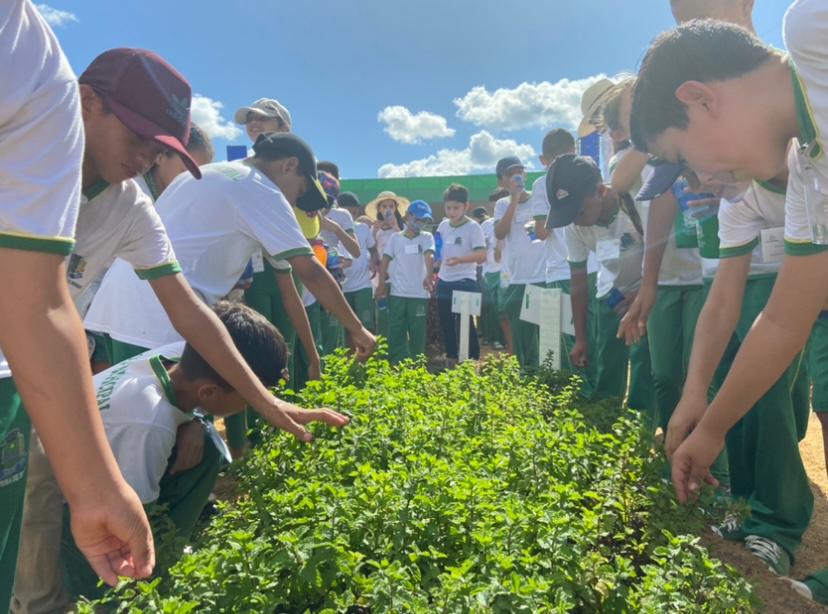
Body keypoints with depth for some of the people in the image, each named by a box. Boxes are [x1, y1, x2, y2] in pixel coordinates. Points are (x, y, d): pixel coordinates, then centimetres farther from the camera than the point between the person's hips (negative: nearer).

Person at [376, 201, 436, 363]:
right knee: (395, 333, 5)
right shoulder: (395, 237, 6)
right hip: (397, 294, 1)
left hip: (419, 295, -1)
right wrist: (382, 283, -7)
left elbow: (429, 256, -15)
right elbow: (385, 261, 4)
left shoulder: (427, 237, 2)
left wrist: (428, 276, -34)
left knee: (418, 334, 6)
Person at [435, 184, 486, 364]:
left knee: (465, 322, -3)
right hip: (444, 282, 6)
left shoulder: (473, 227, -9)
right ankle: (451, 358, 27)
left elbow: (482, 255, -17)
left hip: (465, 282, -6)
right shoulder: (443, 225, 9)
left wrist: (460, 259, -30)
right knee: (446, 323, 13)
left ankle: (473, 360, 8)